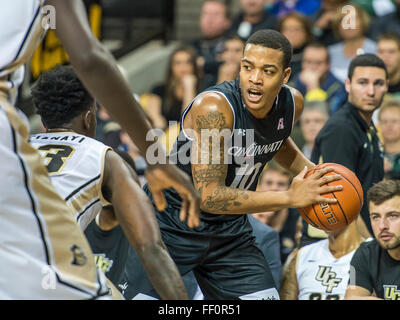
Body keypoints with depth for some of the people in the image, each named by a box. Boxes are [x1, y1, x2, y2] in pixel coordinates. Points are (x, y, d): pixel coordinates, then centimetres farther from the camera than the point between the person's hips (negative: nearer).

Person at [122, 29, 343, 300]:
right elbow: (209, 196, -30)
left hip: (229, 228, 6)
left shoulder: (292, 103, -6)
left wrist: (309, 170, 0)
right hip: (171, 224, -6)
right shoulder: (213, 107, -29)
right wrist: (291, 198, -28)